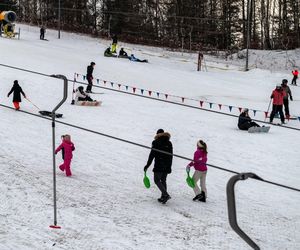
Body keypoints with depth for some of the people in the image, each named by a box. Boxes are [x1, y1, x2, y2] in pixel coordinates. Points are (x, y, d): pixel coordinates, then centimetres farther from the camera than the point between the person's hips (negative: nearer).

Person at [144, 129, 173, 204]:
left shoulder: (156, 143, -7)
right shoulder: (169, 143, 9)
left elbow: (152, 155, -9)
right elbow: (171, 156, 13)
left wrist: (147, 165, -2)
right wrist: (169, 167, 22)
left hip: (159, 165, -6)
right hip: (167, 166, 6)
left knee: (157, 180, -1)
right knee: (163, 180, 15)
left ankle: (166, 194, -18)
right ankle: (163, 197, 13)